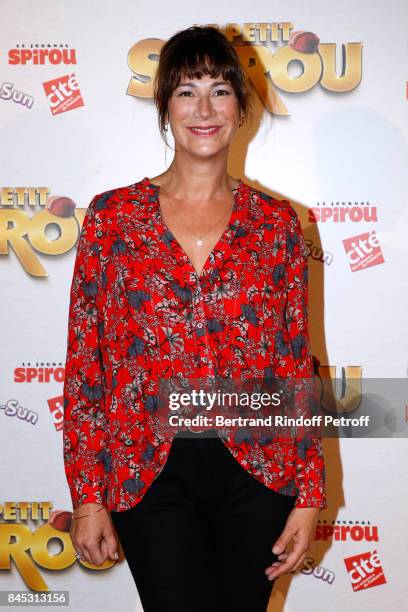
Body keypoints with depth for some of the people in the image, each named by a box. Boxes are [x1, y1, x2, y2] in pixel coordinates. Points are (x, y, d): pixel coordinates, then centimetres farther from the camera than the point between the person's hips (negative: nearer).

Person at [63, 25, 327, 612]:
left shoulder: (277, 222, 2)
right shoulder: (113, 215, -1)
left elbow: (297, 364, 4)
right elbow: (84, 363, 0)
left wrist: (310, 494, 1)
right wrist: (87, 496, -2)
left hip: (256, 472, 2)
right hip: (151, 475, -1)